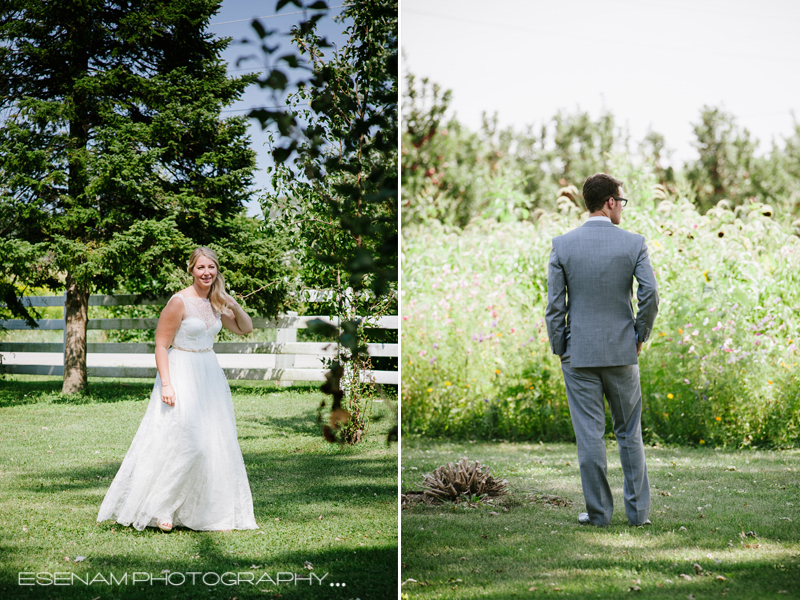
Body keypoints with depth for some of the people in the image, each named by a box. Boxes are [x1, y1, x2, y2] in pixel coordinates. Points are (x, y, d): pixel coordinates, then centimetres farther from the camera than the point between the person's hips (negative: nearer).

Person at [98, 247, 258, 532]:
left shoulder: (216, 302, 7)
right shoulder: (179, 302, -13)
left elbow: (246, 329, 16)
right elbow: (161, 344, -13)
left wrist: (235, 306, -4)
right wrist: (166, 384, -21)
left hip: (210, 376, 8)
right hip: (182, 376, -8)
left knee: (214, 444, 10)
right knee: (183, 442, -14)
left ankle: (204, 511, 21)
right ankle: (159, 509, -3)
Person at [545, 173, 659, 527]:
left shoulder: (562, 245, -4)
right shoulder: (634, 243, -5)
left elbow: (554, 303, -4)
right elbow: (649, 294, -10)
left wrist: (559, 350, 4)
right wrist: (639, 336, 5)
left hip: (579, 353, 0)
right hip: (622, 352, 1)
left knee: (589, 435, 4)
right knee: (629, 433, 12)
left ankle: (598, 511, 8)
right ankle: (638, 511, 14)